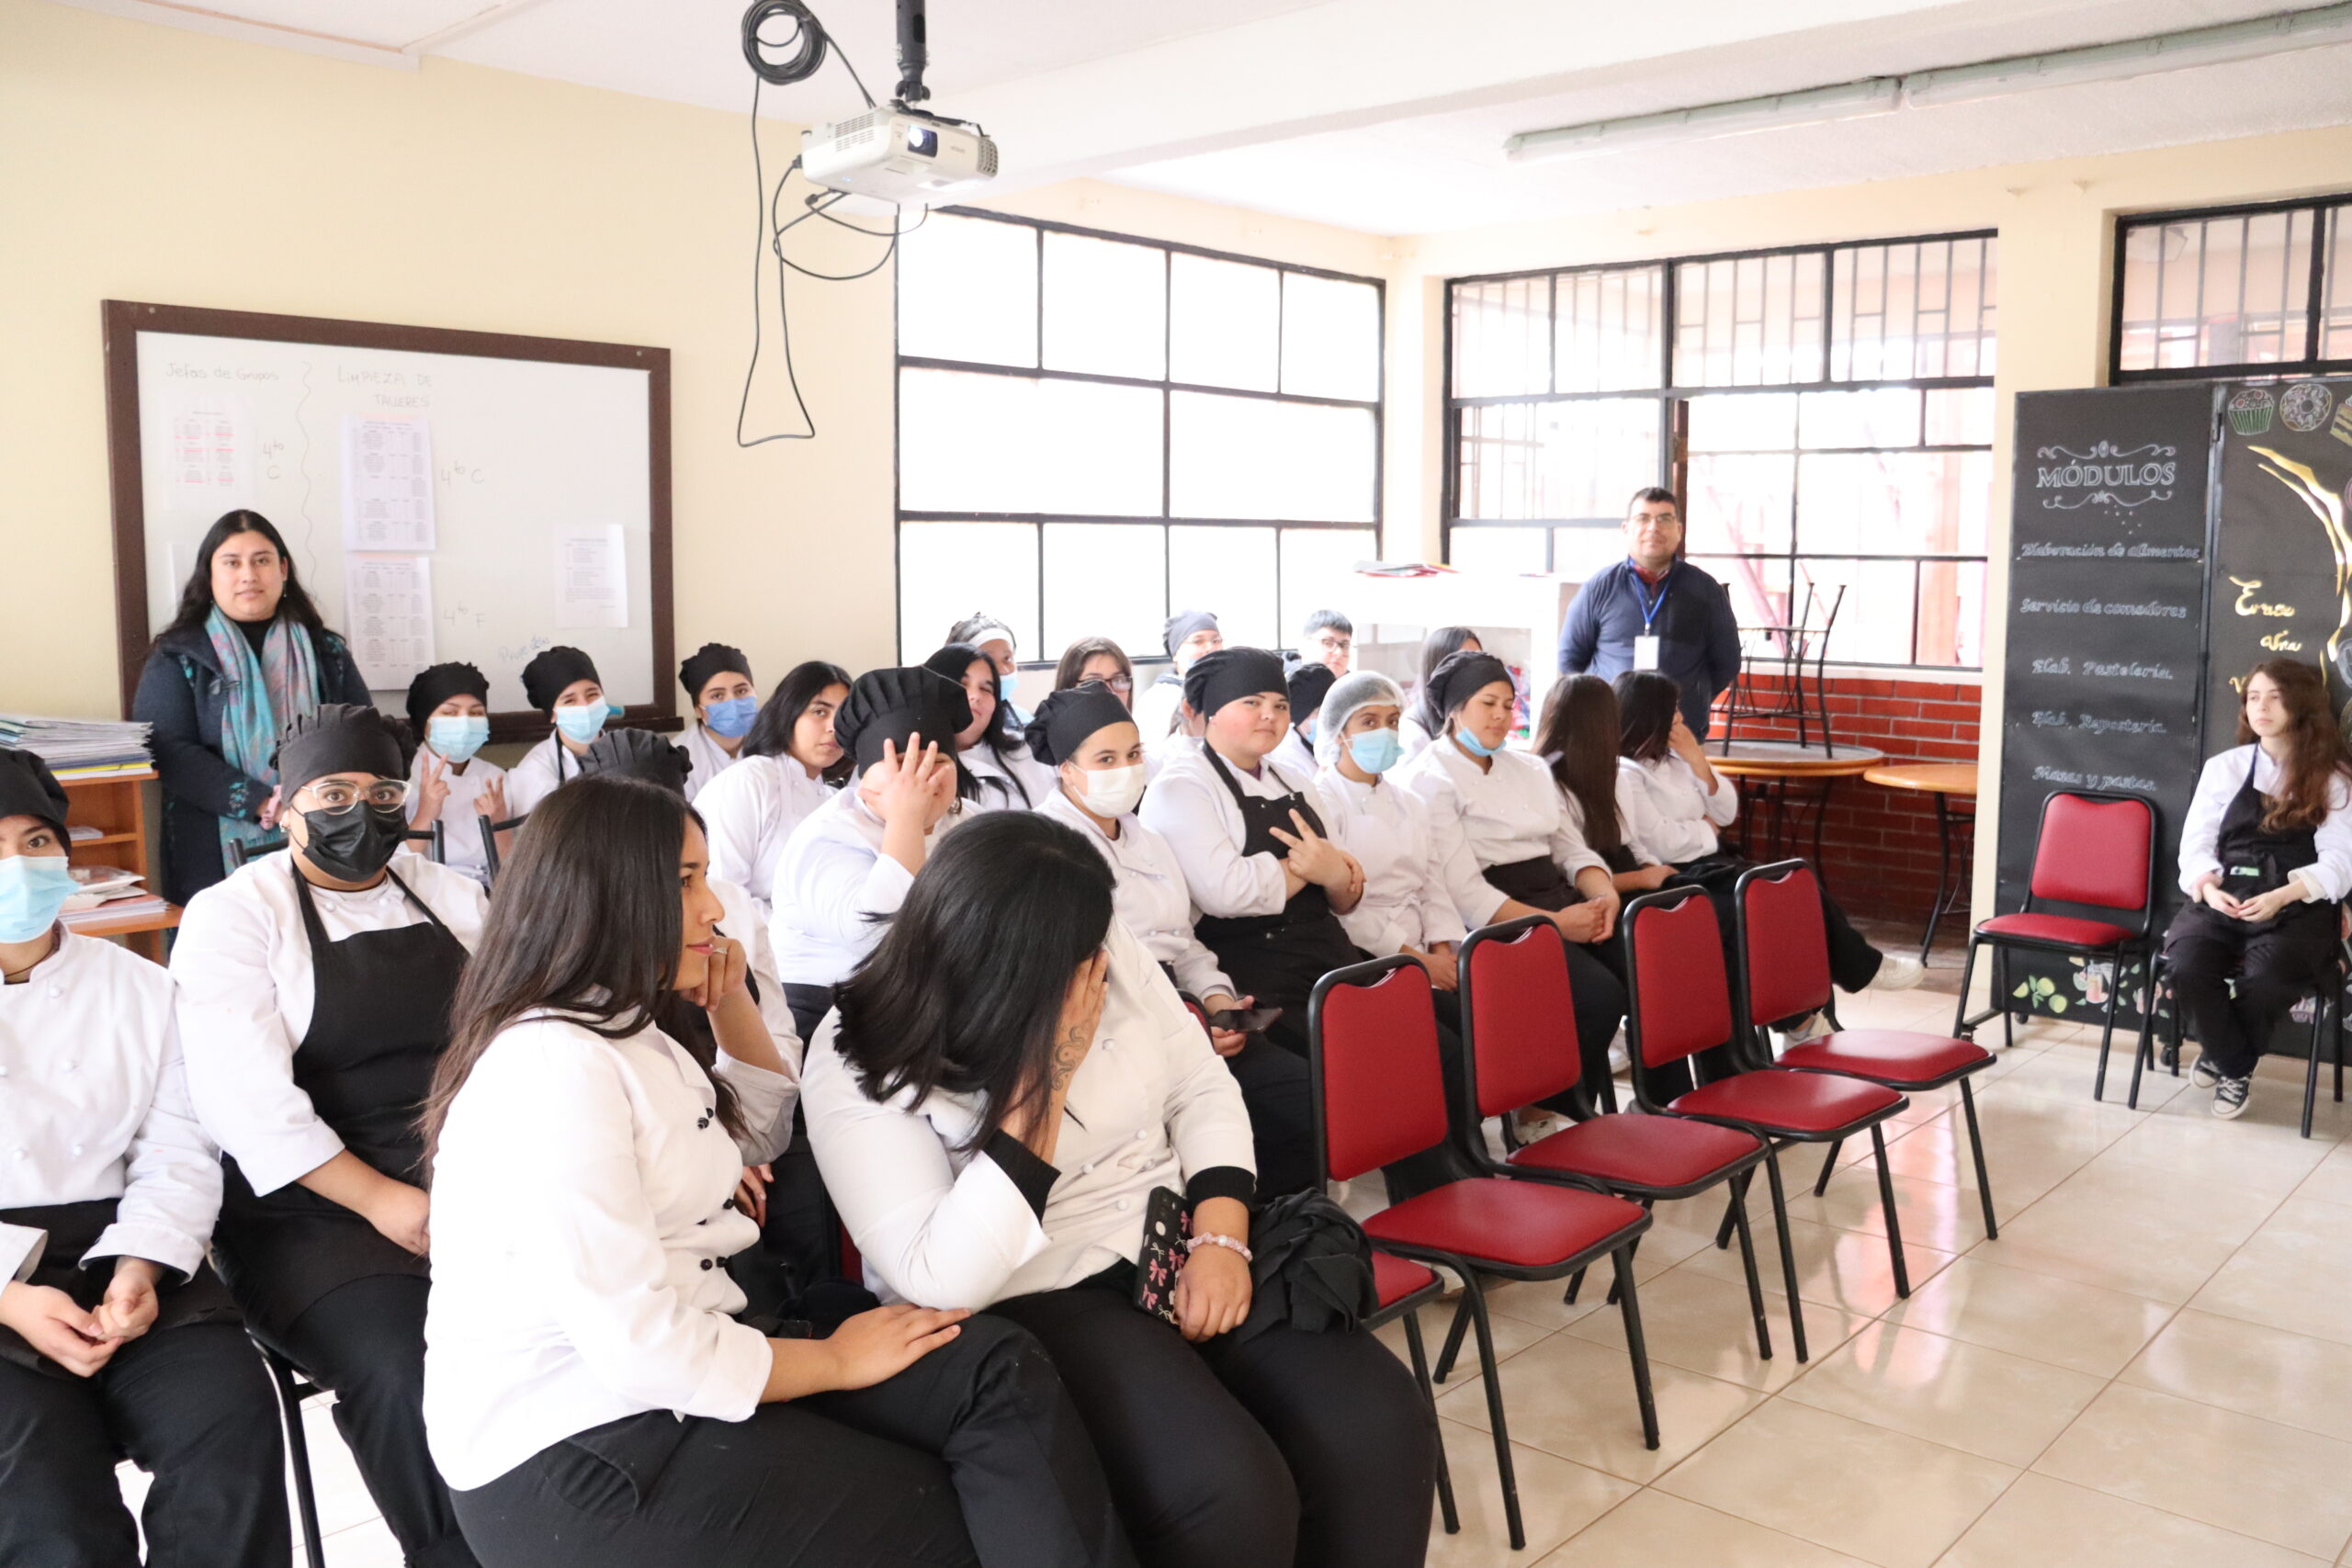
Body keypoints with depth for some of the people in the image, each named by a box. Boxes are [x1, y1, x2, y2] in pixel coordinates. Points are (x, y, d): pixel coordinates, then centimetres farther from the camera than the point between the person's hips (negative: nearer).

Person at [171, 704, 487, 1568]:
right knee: (408, 1370, -29)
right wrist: (380, 1200, -19)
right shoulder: (233, 916, 1)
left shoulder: (454, 897, 15)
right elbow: (249, 1098, -11)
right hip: (311, 1209, -4)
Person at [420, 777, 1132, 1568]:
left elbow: (761, 1133, 27)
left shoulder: (622, 1025, 9)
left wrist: (728, 1001, 10)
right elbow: (638, 1349, -26)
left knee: (999, 1373, -9)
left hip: (670, 1360, 9)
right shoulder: (551, 1068, -22)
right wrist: (836, 1362, -12)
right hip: (571, 1452, -8)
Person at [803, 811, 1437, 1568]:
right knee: (1230, 1493, -28)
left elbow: (1202, 1090, 6)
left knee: (1379, 1425, -16)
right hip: (1027, 1305, -5)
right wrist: (1046, 1079, -25)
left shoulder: (1107, 953, -3)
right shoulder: (857, 1067, -16)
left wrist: (1221, 1238, -10)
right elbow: (944, 1282, -24)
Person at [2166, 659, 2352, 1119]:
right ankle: (2236, 1067, -3)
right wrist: (2208, 886, -15)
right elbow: (2195, 844, 8)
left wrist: (2282, 897, -22)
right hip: (2223, 900, 2)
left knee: (2265, 979, -33)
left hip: (2296, 909, -2)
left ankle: (2223, 1058, -1)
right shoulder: (2224, 768, 14)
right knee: (2187, 967, -30)